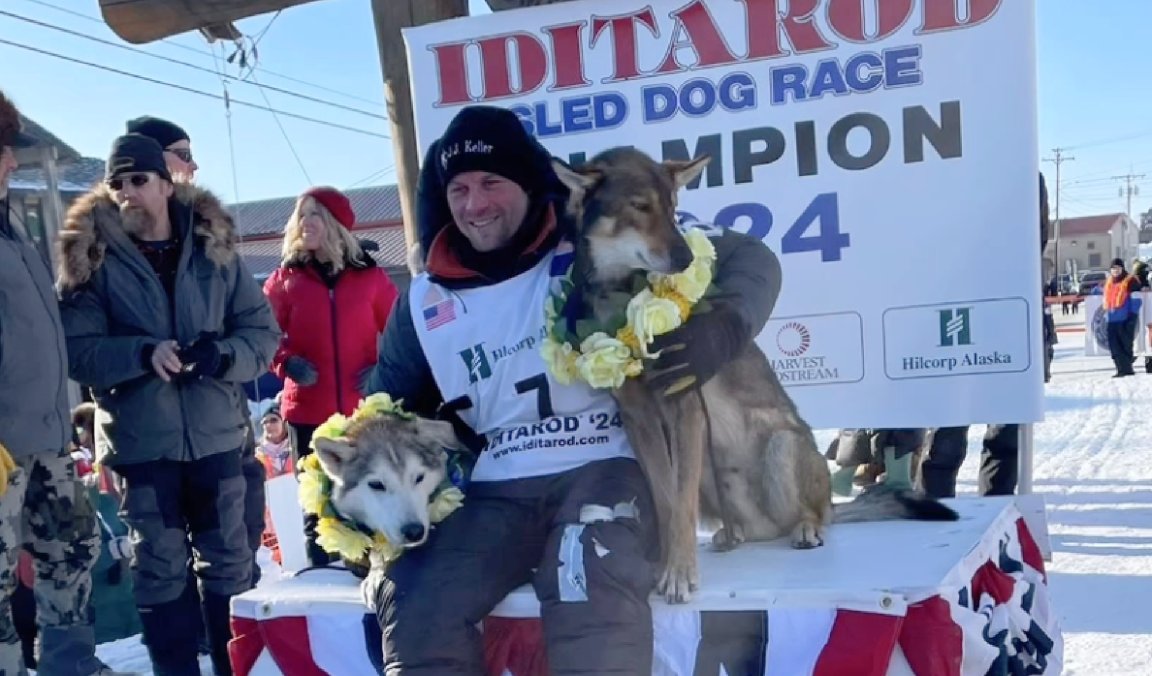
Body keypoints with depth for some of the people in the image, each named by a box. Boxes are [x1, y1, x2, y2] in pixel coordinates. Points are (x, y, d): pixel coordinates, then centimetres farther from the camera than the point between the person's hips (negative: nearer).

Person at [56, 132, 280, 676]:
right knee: (159, 571, 8)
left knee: (229, 565, 12)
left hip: (215, 433, 2)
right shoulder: (91, 256, -3)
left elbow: (263, 330, 2)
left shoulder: (214, 247, 2)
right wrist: (143, 352, -25)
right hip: (140, 440, -1)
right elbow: (74, 349, -9)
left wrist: (224, 355, -18)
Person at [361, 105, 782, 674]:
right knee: (415, 621, -18)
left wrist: (718, 334, -21)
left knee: (595, 614, -35)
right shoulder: (426, 301, 11)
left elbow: (749, 259, 0)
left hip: (603, 468, -4)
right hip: (494, 491, 4)